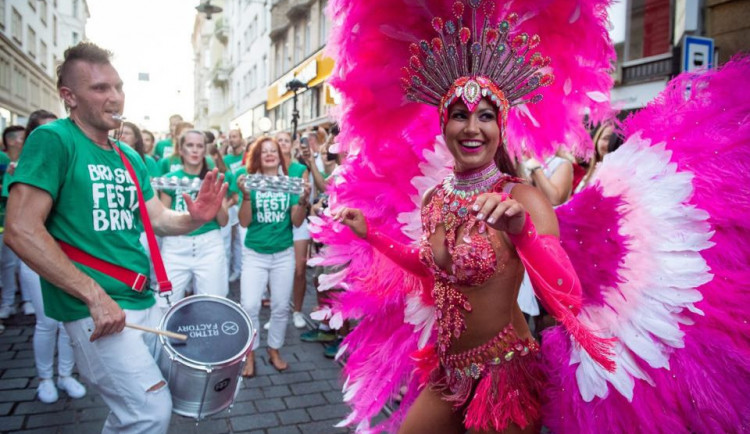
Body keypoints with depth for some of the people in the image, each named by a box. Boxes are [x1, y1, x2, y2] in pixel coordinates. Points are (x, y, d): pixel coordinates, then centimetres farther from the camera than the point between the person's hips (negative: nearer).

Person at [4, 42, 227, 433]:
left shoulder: (129, 158, 11)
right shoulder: (53, 140, -12)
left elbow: (158, 219, 14)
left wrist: (194, 218, -10)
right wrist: (94, 295, -23)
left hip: (143, 301, 8)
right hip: (93, 308, -7)